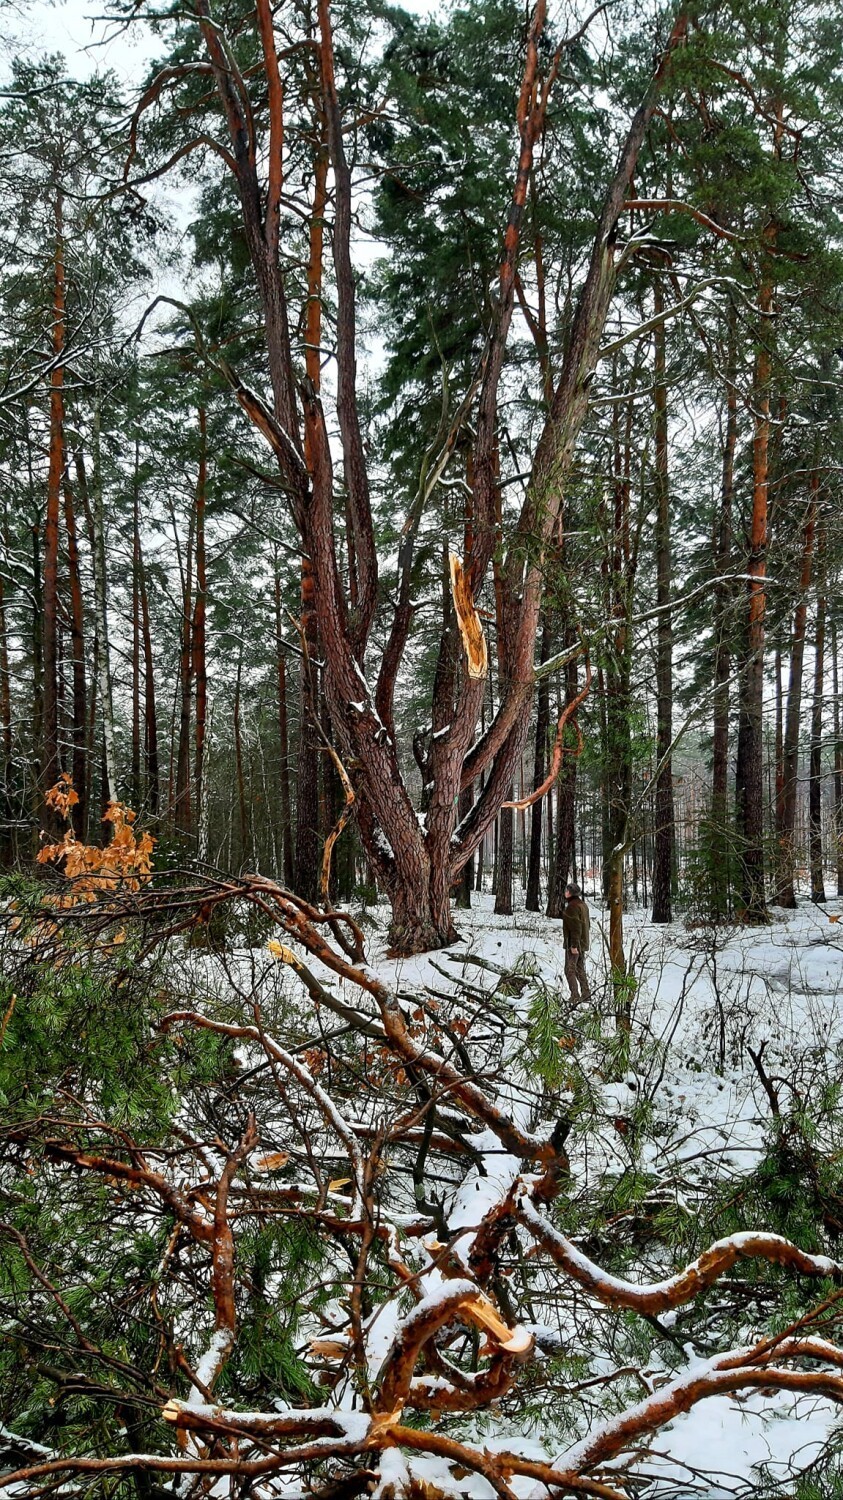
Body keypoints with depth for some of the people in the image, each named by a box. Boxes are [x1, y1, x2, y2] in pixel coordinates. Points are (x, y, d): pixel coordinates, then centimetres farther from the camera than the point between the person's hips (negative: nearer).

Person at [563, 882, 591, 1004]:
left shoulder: (572, 906, -19)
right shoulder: (582, 904, 12)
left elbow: (576, 927, -23)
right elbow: (587, 923, 18)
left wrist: (574, 945, -23)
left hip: (573, 944, -10)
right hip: (583, 943, 10)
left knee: (570, 970, -4)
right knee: (580, 969, 17)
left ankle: (575, 997, -7)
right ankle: (586, 994, 20)